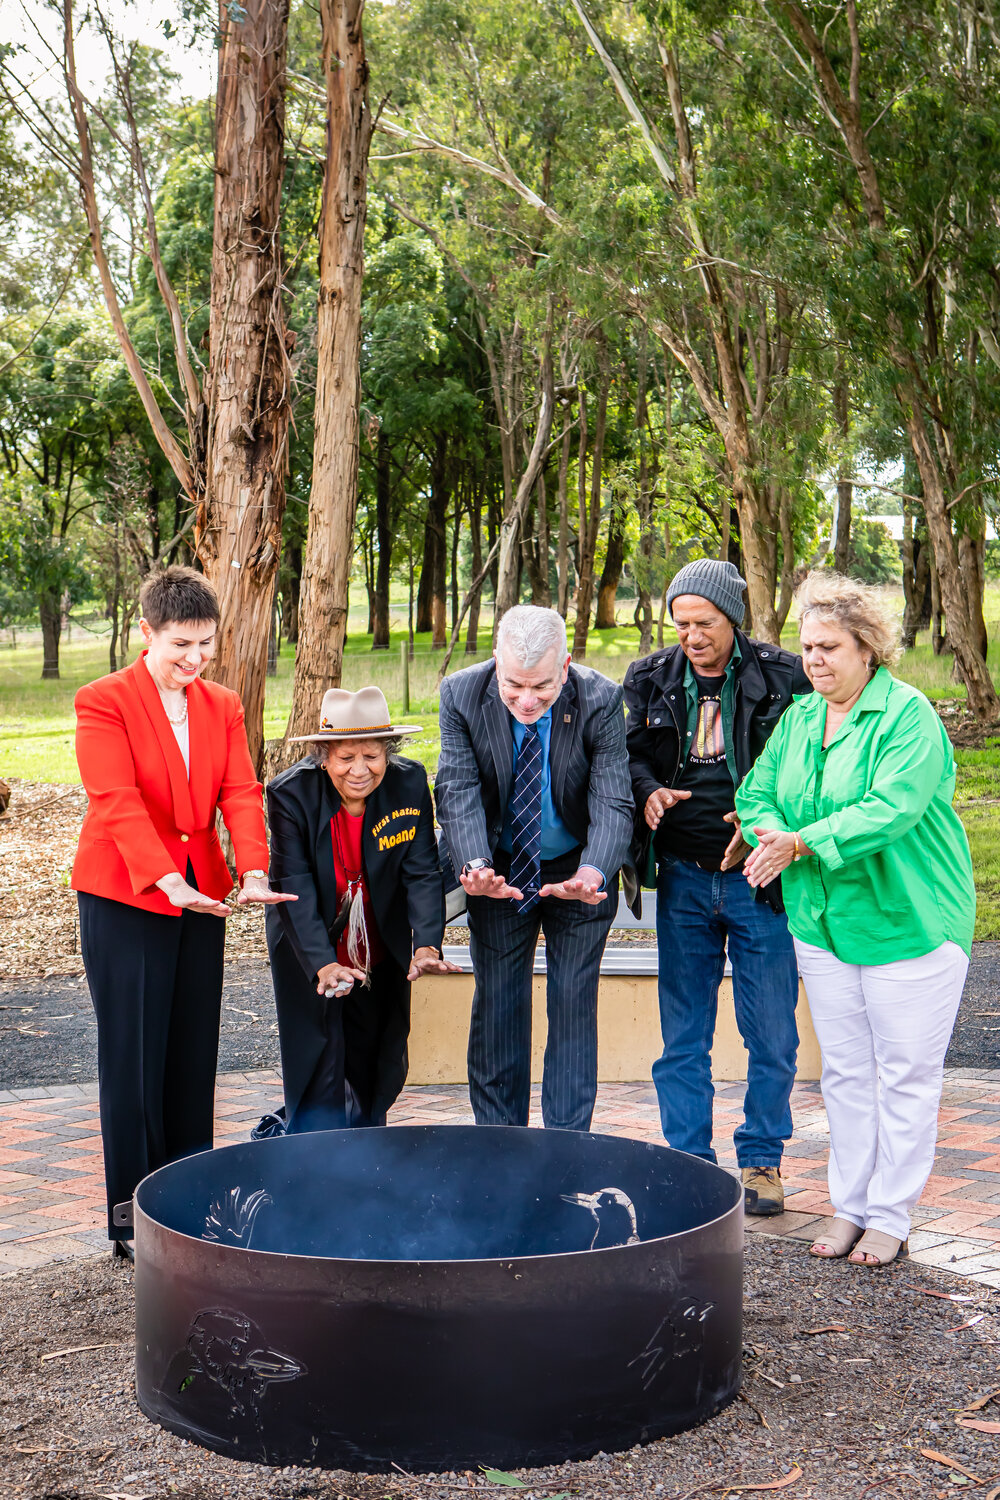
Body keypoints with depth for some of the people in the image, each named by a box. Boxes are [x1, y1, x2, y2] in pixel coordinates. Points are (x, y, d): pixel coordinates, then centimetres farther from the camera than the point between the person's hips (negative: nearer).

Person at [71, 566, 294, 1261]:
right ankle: (131, 1214, 7)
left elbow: (241, 793, -1)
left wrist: (253, 872, -19)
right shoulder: (103, 702, -7)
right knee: (134, 1052, -2)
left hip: (200, 894, 5)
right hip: (123, 896, -5)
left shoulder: (223, 706, 9)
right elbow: (118, 802, -18)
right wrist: (166, 879, -31)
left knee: (194, 1048, 7)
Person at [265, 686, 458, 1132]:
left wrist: (428, 944, -32)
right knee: (319, 1074, -3)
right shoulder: (291, 793, -22)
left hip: (381, 956, 3)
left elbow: (422, 873, -16)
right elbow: (295, 888, -25)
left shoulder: (410, 783, -15)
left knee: (379, 1071, 15)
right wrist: (322, 963, -37)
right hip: (310, 955, -3)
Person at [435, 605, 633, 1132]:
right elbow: (458, 790, -21)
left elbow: (612, 802, -24)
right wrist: (475, 864, -39)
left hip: (579, 873, -1)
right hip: (498, 871, 1)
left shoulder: (600, 701, -22)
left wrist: (593, 872, -43)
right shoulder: (461, 694, -18)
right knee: (497, 1003, 7)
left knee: (573, 1003, 1)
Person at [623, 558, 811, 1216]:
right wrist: (648, 790, -8)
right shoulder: (652, 680, 4)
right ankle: (690, 1158, 21)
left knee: (771, 1034, 5)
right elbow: (629, 755, 14)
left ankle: (762, 1158, 22)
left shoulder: (782, 677, -5)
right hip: (682, 878, 3)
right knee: (683, 1034, 8)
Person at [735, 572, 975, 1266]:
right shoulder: (798, 718, 8)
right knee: (844, 1071, 13)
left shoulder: (909, 714, -13)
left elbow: (892, 809, -24)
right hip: (823, 921, 6)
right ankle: (850, 1206, 25)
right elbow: (756, 792, 7)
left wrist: (805, 841, -28)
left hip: (909, 922, -6)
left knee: (906, 1074, 3)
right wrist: (775, 838, -15)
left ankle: (890, 1219, 14)